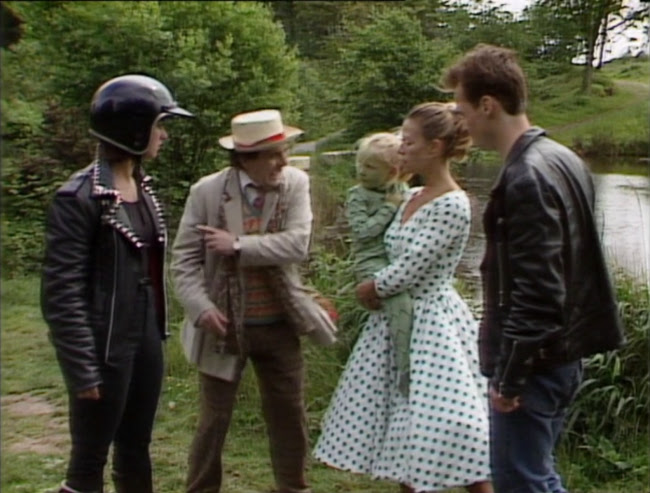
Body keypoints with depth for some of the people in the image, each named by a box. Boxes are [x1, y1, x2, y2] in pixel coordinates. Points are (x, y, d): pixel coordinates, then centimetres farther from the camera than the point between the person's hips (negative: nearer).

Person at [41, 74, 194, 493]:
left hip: (146, 340, 8)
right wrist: (83, 368, -19)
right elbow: (62, 291, -17)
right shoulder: (80, 197, -16)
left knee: (136, 449, 18)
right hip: (106, 345, -8)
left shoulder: (143, 186, 8)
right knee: (89, 459, 4)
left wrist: (156, 331, 13)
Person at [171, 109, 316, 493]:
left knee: (289, 414, 15)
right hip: (225, 325, -2)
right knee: (214, 419, 9)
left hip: (279, 325, 2)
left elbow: (298, 244, -17)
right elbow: (184, 258, -7)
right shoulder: (208, 191, -9)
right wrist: (201, 308, -19)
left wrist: (239, 245, -21)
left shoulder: (296, 183, -5)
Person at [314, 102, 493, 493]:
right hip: (397, 321, 9)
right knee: (403, 426, 15)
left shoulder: (452, 205, -18)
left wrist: (372, 290, -4)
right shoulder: (412, 198, 8)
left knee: (446, 427, -6)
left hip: (432, 322, -9)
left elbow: (409, 270, -19)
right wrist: (375, 288, 0)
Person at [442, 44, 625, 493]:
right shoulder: (562, 159, 9)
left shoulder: (527, 178, -21)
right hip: (564, 351, 10)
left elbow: (536, 292, -24)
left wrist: (510, 376, -17)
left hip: (535, 360, -10)